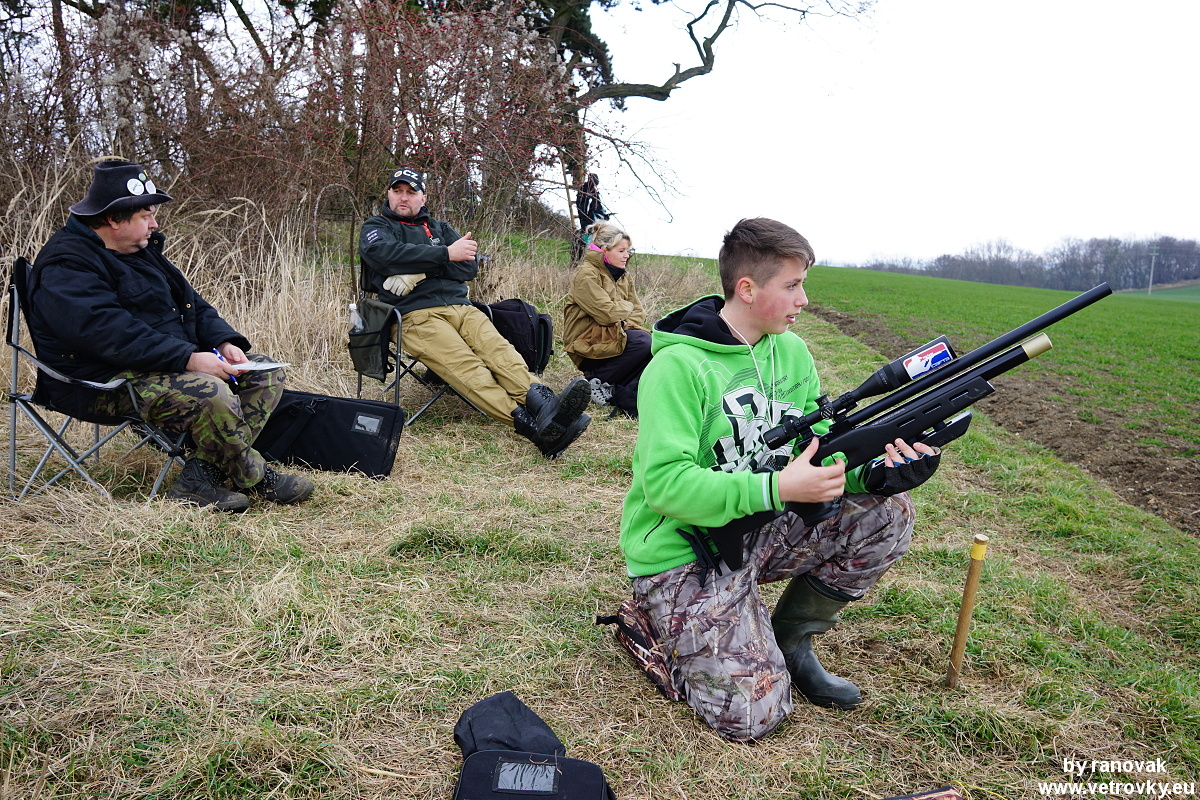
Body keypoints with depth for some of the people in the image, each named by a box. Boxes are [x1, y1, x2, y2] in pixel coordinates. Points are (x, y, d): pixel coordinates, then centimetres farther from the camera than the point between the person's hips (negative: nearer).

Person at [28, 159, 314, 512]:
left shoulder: (143, 249, 16)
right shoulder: (65, 266, -13)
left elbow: (190, 301, 17)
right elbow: (109, 332, -28)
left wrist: (224, 341, -3)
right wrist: (188, 358, -33)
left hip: (172, 362, 10)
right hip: (107, 383, -10)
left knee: (268, 374, -1)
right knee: (209, 392, -36)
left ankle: (200, 476, -15)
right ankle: (255, 478, -9)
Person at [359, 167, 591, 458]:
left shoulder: (439, 228, 30)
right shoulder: (376, 227, 19)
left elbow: (469, 266, 12)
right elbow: (383, 253, -8)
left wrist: (421, 269, -3)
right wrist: (445, 254, -10)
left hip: (461, 307, 5)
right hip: (416, 315, -5)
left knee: (500, 351, -26)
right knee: (465, 365, -30)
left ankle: (544, 404, -50)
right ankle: (530, 426, -50)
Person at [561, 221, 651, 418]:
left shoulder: (624, 276, 15)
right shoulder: (586, 275, -11)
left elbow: (638, 311, 10)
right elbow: (607, 314, -21)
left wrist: (627, 324, -12)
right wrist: (627, 306, -1)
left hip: (612, 338, 8)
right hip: (588, 346, -8)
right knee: (643, 342, -29)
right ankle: (599, 381, -11)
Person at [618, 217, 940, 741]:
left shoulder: (791, 352, 3)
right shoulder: (678, 367, -21)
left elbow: (822, 447, 2)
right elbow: (664, 482, -27)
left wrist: (873, 470, -20)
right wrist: (778, 489, -34)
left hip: (759, 533, 7)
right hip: (681, 553, -7)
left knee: (888, 512, -8)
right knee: (753, 713, -16)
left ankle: (789, 640, 8)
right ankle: (661, 625, 11)